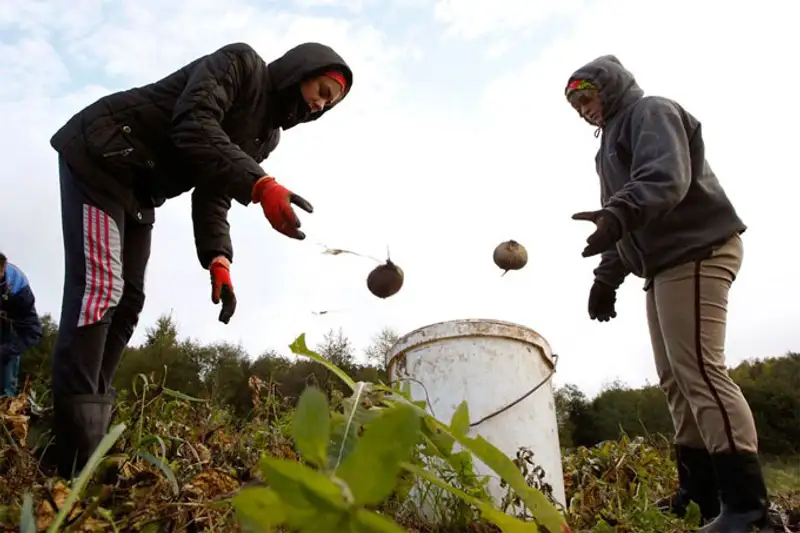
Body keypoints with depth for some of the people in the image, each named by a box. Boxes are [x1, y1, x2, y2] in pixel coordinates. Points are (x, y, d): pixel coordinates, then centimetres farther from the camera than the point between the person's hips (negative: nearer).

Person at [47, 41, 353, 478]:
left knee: (126, 301, 2)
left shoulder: (266, 135, 10)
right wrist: (261, 186, -41)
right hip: (98, 158, -9)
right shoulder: (241, 63, -12)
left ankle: (85, 439, 6)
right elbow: (194, 128, -29)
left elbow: (213, 196, 3)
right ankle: (75, 462, -20)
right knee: (99, 286, -19)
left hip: (138, 193, 9)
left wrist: (218, 259, -14)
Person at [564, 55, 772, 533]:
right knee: (676, 378, 6)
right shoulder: (613, 139, 28)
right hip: (663, 262, 10)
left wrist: (617, 214, -38)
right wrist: (607, 276, 17)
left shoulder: (651, 112, 0)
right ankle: (701, 493, 10)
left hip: (695, 251, -10)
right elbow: (628, 227, 27)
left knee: (700, 371, -17)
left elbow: (666, 178, -22)